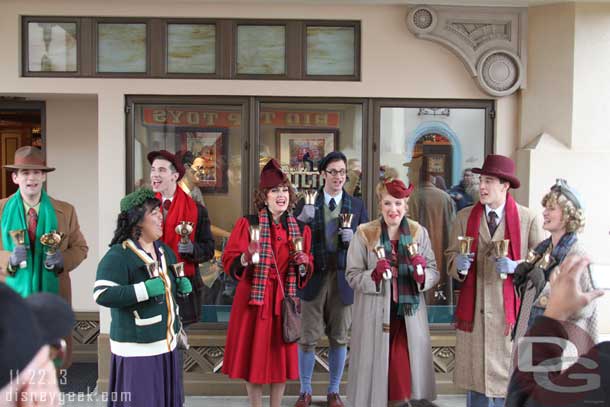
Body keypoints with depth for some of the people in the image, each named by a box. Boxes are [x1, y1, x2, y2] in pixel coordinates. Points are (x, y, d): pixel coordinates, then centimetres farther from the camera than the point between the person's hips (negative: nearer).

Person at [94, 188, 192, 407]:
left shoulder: (164, 251, 11)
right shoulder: (118, 256, -15)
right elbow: (102, 295, -25)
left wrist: (182, 284, 5)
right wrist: (145, 290, -27)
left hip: (166, 343, 8)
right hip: (137, 350, -8)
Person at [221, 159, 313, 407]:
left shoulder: (301, 229, 5)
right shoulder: (247, 224, -4)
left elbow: (306, 273, 11)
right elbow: (229, 262, -7)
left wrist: (303, 265, -11)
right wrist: (247, 257, -26)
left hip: (284, 300, 3)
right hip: (253, 299, -2)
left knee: (282, 357, 9)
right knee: (253, 357, 4)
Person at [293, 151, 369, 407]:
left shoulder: (357, 206, 6)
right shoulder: (306, 203, 1)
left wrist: (354, 239, -13)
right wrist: (301, 220, -21)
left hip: (343, 279, 1)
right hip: (314, 277, -1)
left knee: (339, 339, 10)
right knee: (308, 338, 4)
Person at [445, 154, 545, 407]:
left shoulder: (528, 219, -1)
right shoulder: (464, 217, 5)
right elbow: (451, 256, 10)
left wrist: (516, 267, -17)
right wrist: (459, 264, -11)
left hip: (509, 308, -2)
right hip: (473, 308, 2)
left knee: (507, 377, 5)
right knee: (474, 374, 8)